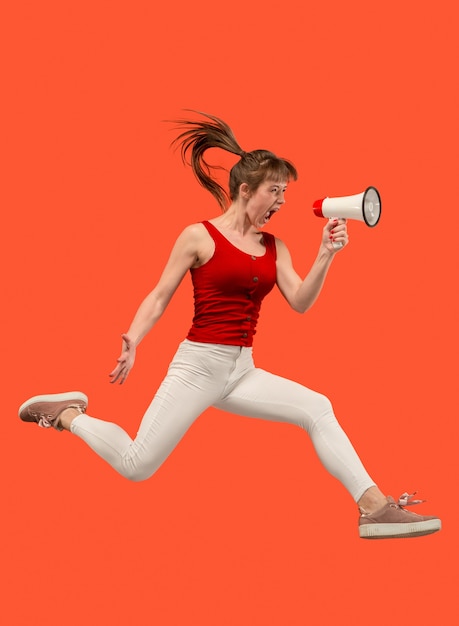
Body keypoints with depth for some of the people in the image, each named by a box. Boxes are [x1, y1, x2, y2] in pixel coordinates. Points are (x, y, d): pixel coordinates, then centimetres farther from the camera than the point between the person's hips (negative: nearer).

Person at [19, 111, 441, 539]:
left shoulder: (274, 247, 9)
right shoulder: (199, 236, -6)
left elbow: (300, 303, -1)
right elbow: (158, 299, -4)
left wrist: (325, 256, -13)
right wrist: (131, 344, -17)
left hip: (242, 370, 5)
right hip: (198, 364, -5)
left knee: (317, 409, -13)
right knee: (136, 467, -6)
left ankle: (375, 507, -12)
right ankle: (68, 414, 20)